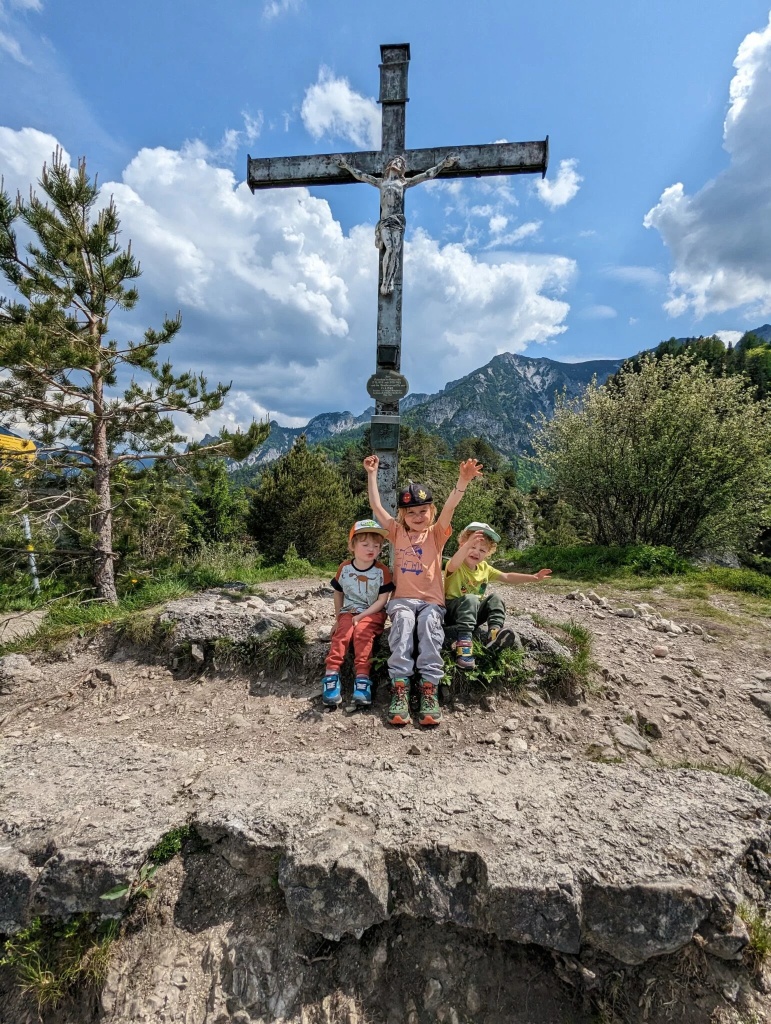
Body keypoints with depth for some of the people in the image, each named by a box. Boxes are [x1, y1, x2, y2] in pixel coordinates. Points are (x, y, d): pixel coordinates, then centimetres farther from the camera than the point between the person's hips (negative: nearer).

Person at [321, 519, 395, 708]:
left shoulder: (382, 571, -7)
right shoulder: (344, 567, 2)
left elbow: (382, 600, -8)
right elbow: (338, 593, 14)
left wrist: (361, 616, -15)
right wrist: (338, 615, 6)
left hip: (372, 613, -2)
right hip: (348, 612, 3)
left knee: (362, 633, -29)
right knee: (342, 633, -24)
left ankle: (362, 678, -32)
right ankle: (331, 674, -30)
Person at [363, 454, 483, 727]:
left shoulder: (437, 534, 6)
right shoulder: (397, 533, 10)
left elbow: (449, 508, -12)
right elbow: (376, 506, 2)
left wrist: (463, 480, -28)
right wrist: (372, 473, -1)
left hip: (431, 601, 0)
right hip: (402, 599, 1)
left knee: (429, 622, -32)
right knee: (403, 620, -32)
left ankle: (430, 689, -32)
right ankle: (400, 688, -35)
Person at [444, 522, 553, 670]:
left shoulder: (484, 568, 6)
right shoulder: (456, 566, -17)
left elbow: (507, 577, 10)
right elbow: (453, 566, -43)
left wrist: (533, 577, -1)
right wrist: (467, 545, -61)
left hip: (475, 613, 7)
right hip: (453, 611, -7)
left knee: (495, 598, -10)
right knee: (470, 599, -34)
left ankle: (495, 632, -28)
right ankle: (464, 640, -46)